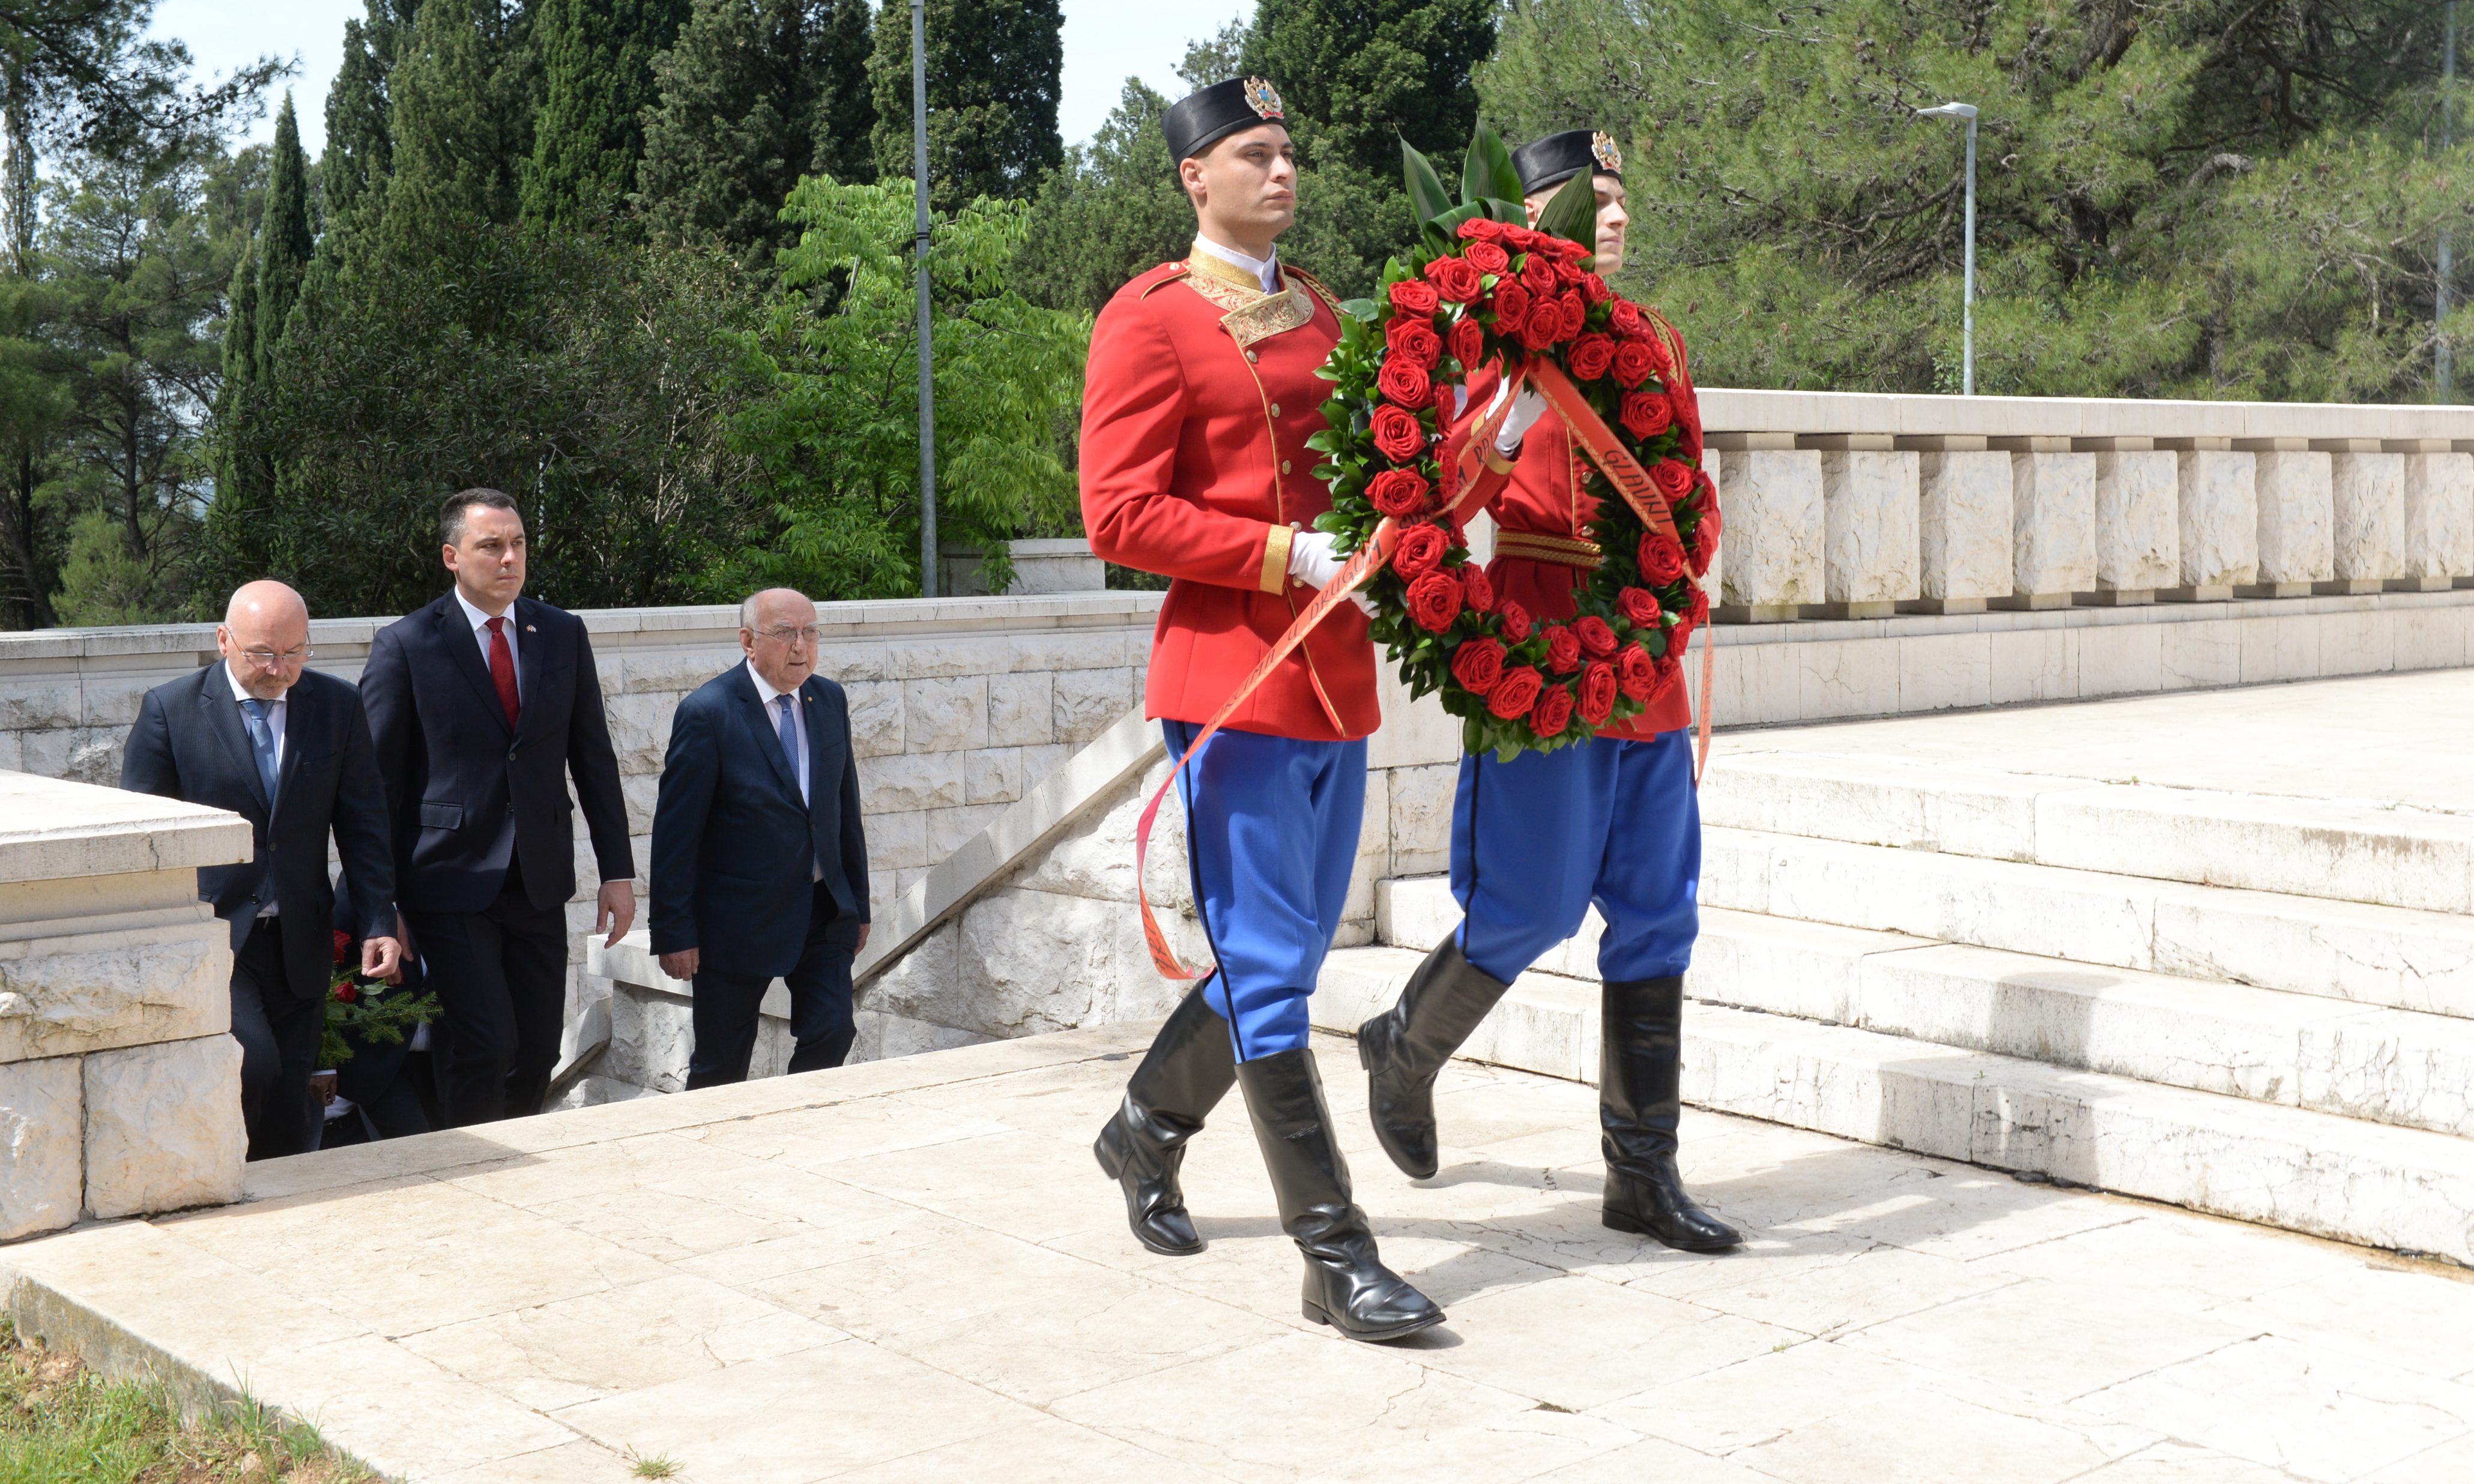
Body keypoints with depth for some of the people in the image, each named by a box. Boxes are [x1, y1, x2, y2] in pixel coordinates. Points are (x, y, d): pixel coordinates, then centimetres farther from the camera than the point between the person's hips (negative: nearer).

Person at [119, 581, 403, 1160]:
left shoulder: (338, 706, 5)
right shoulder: (170, 710, -3)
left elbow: (363, 824, 8)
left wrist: (378, 924, 0)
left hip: (300, 943, 3)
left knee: (287, 1122, 4)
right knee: (252, 1065, -23)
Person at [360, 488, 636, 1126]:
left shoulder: (563, 635, 7)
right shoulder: (405, 645, -5)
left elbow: (593, 757, 11)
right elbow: (376, 780, -3)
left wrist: (618, 871, 7)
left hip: (540, 882, 4)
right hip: (452, 884, -4)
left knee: (539, 1050, 7)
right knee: (486, 1046, -12)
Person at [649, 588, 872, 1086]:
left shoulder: (830, 700, 4)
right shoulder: (707, 713, -14)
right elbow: (675, 833, -12)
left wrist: (857, 905, 13)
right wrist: (675, 932, -14)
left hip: (823, 910, 5)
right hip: (741, 915, -5)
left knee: (831, 1034, -2)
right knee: (722, 1064, 6)